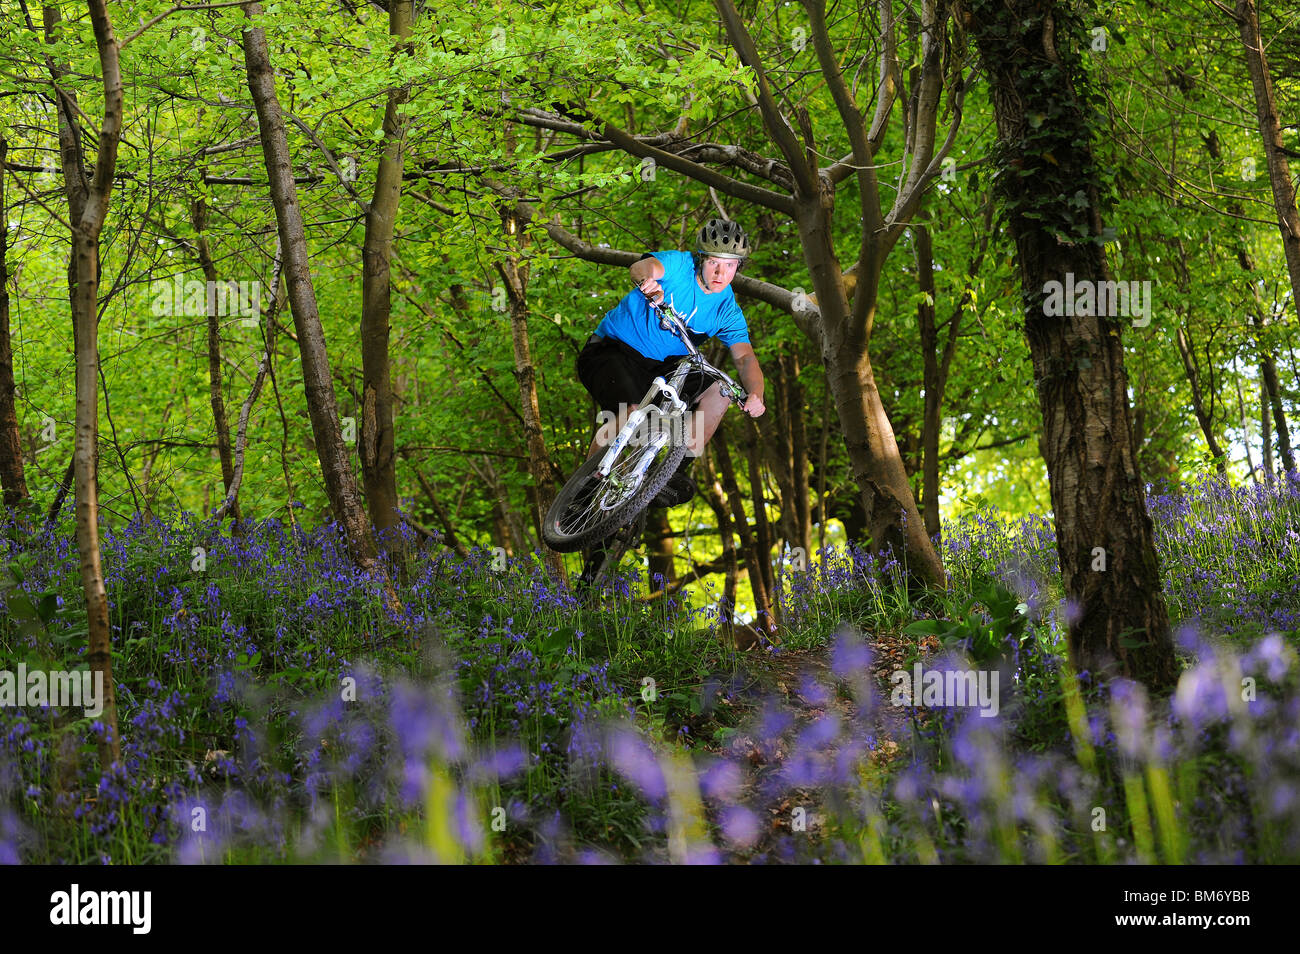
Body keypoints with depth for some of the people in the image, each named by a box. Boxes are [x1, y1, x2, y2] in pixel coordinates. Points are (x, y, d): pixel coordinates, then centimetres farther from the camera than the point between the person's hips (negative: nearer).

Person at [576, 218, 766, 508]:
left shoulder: (727, 310, -5)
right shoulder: (680, 265, -16)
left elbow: (745, 357, -16)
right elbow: (641, 267, -37)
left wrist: (755, 395, -38)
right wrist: (646, 280, -64)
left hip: (661, 366, 5)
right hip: (612, 351, -5)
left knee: (719, 389, -17)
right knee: (630, 415, -30)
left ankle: (679, 468, -8)